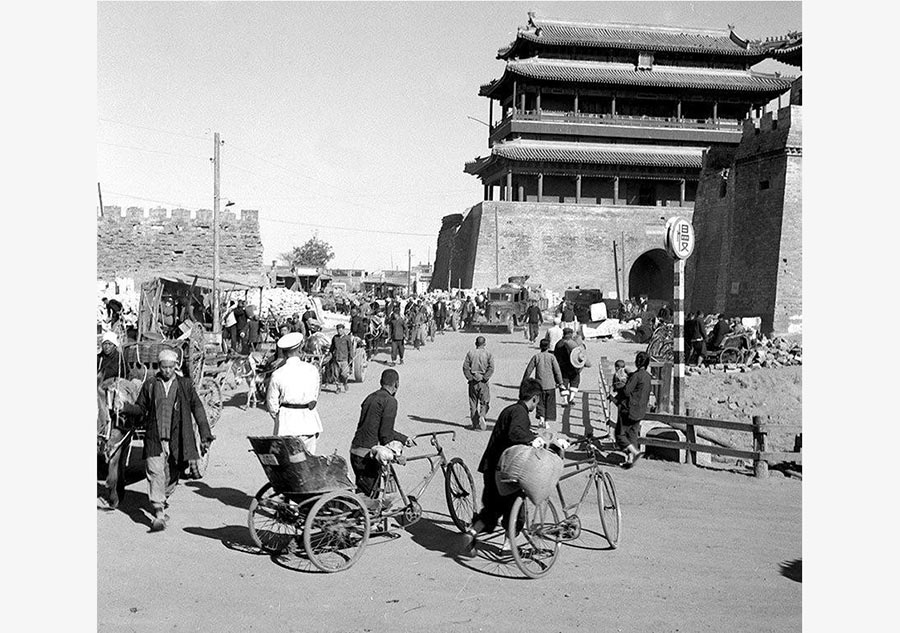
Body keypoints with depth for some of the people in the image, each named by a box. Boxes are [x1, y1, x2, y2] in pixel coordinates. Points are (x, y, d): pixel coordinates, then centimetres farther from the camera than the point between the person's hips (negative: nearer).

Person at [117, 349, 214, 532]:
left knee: (172, 476, 9)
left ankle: (163, 503, 34)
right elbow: (141, 408, 15)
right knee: (155, 474, -11)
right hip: (155, 439, 0)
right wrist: (125, 407, -5)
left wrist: (205, 435, -1)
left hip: (177, 440, 1)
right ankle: (159, 514, -12)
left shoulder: (185, 384, 6)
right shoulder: (150, 385, 7)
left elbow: (198, 409, 5)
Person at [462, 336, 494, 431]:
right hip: (484, 382, -1)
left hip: (473, 381, 1)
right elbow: (491, 369, -10)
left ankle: (475, 424, 11)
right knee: (484, 402, 8)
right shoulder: (488, 354, 0)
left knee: (473, 403, 9)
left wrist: (470, 378, -3)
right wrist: (484, 378, -7)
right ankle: (482, 416, -17)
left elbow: (465, 367, -4)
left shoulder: (470, 353, 3)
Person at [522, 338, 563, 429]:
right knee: (549, 404, 10)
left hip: (539, 384, 0)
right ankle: (546, 422, 9)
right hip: (550, 385, 0)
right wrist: (560, 383, 4)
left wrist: (524, 382, 8)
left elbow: (528, 370, -1)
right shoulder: (551, 357, -4)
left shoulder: (536, 356, -2)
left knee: (540, 403, 12)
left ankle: (541, 418, -7)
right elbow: (557, 371, -4)